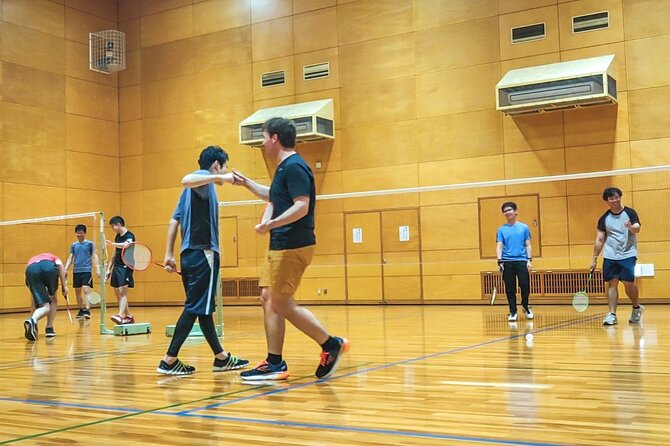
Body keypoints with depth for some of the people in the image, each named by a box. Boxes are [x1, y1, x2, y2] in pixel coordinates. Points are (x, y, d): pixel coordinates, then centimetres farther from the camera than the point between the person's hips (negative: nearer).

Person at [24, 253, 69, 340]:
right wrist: (64, 286, 10)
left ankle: (32, 320, -26)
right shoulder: (52, 257, 42)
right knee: (53, 300, 25)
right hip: (49, 267, -2)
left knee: (44, 306, 4)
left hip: (30, 270, 2)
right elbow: (60, 266, 11)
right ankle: (49, 329, 15)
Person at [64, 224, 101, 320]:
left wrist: (98, 268, -11)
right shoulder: (73, 245, 12)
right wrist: (65, 269, 0)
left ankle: (87, 311, -20)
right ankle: (81, 310, 21)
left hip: (86, 270, -5)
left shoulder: (90, 243, 1)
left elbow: (94, 256, -1)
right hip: (76, 271, 5)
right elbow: (70, 258, 13)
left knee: (86, 289, -16)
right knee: (77, 291, 9)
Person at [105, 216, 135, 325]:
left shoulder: (129, 236, -10)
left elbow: (125, 245, -33)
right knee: (117, 294, 9)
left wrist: (113, 244, -49)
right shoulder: (117, 237, 15)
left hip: (125, 267, -8)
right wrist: (109, 269, 19)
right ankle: (129, 317, 17)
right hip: (116, 267, 8)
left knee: (122, 292, -18)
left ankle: (120, 315, -28)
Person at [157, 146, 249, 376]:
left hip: (190, 254, 10)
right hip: (202, 253, -10)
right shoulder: (204, 177, -5)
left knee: (203, 308, 13)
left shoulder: (195, 189, 20)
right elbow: (186, 180, -30)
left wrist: (169, 253, 16)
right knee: (195, 308, -6)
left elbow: (175, 219, 17)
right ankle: (169, 360, -5)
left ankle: (221, 357, 22)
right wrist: (219, 178, -31)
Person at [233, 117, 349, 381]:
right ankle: (274, 364, 11)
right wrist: (247, 184, 33)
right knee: (268, 299, 8)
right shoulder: (285, 168, 18)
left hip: (292, 246, -10)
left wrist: (272, 223, -31)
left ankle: (331, 345, 3)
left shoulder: (294, 166, -13)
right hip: (280, 245, 10)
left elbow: (302, 206, -23)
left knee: (282, 304, -8)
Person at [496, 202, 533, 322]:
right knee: (510, 288, 1)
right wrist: (499, 261, -9)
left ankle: (525, 307, 21)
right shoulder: (501, 229, 8)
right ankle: (513, 312, 11)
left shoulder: (524, 227, 8)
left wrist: (529, 260, -2)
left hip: (522, 261, 0)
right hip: (507, 262, 0)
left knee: (525, 286, -5)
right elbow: (499, 246, 4)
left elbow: (527, 245, 8)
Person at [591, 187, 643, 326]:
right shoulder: (604, 218, 7)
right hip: (610, 256, 3)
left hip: (628, 255, -3)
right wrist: (594, 258, 5)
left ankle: (637, 308, 15)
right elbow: (599, 240, 9)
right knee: (612, 283, -3)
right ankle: (612, 314, -4)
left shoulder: (630, 213, 0)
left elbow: (637, 228, -15)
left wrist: (631, 227, -39)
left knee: (629, 283, -10)